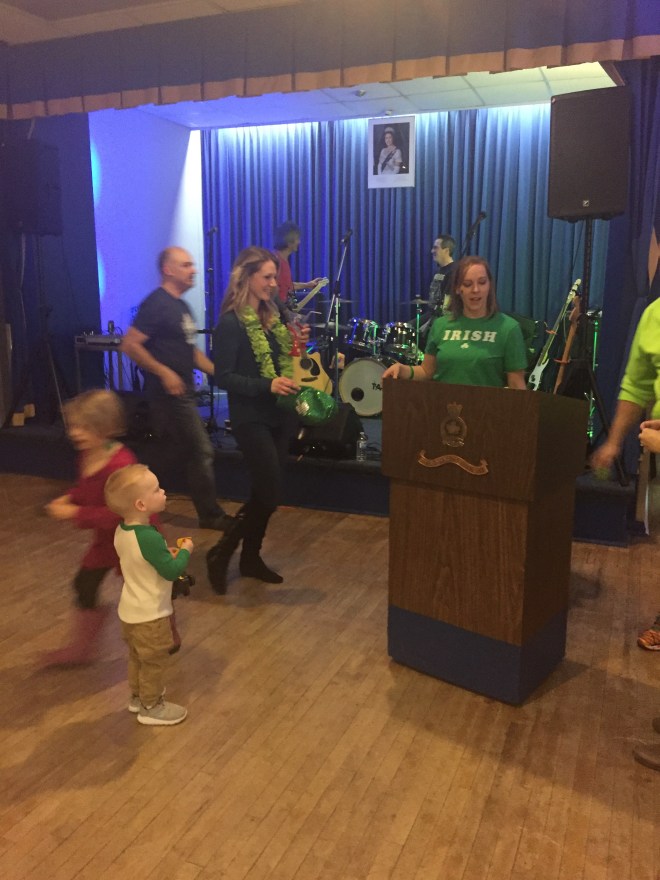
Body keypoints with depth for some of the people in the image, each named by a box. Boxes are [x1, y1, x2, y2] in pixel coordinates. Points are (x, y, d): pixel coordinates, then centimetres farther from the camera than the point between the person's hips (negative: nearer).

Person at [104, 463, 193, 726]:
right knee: (154, 662, 12)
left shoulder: (121, 531, -5)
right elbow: (172, 571, -27)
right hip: (150, 615, -8)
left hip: (130, 610, 8)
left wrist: (167, 554, 3)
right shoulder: (149, 538, -33)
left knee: (137, 657, 27)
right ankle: (151, 707, 28)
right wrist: (185, 551, -12)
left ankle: (137, 697, 45)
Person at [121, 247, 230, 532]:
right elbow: (130, 345, -21)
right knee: (201, 452, -3)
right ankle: (211, 515, 9)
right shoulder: (156, 304, -16)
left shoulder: (180, 305, 14)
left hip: (181, 391, 10)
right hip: (170, 391, -10)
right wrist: (164, 372, -24)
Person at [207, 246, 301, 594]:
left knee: (264, 490, 13)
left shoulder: (271, 316, 10)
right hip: (251, 418, -8)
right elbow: (223, 377, -18)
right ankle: (220, 553, 8)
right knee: (269, 493, -8)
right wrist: (267, 385, -27)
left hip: (277, 415, 8)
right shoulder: (231, 323, -14)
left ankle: (251, 557, 27)